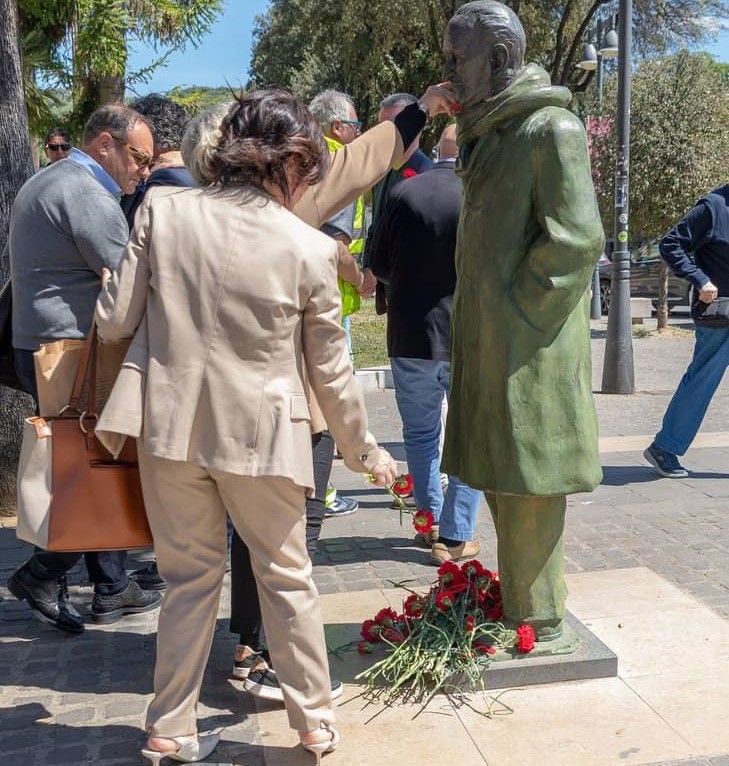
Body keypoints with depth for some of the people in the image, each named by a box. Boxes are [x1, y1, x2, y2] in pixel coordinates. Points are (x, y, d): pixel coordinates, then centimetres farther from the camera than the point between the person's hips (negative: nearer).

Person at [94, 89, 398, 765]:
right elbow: (330, 371, -1)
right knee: (287, 577, 17)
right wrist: (365, 451, 13)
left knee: (190, 576, 17)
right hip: (261, 434, -1)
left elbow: (113, 321, -3)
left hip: (171, 426, 2)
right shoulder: (310, 248, -8)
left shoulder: (162, 210, -5)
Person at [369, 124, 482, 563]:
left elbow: (379, 265, 2)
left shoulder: (404, 193, -5)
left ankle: (431, 519, 30)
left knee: (421, 433, 19)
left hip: (410, 336, 2)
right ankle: (455, 536, 14)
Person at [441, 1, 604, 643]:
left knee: (527, 484, 0)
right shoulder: (489, 131, 15)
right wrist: (475, 316, 13)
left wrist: (517, 309, -14)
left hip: (528, 346, -9)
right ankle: (517, 606, 29)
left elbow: (576, 238, -19)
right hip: (488, 342, 9)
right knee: (499, 476, 15)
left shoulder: (551, 128, -11)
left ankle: (541, 624, 14)